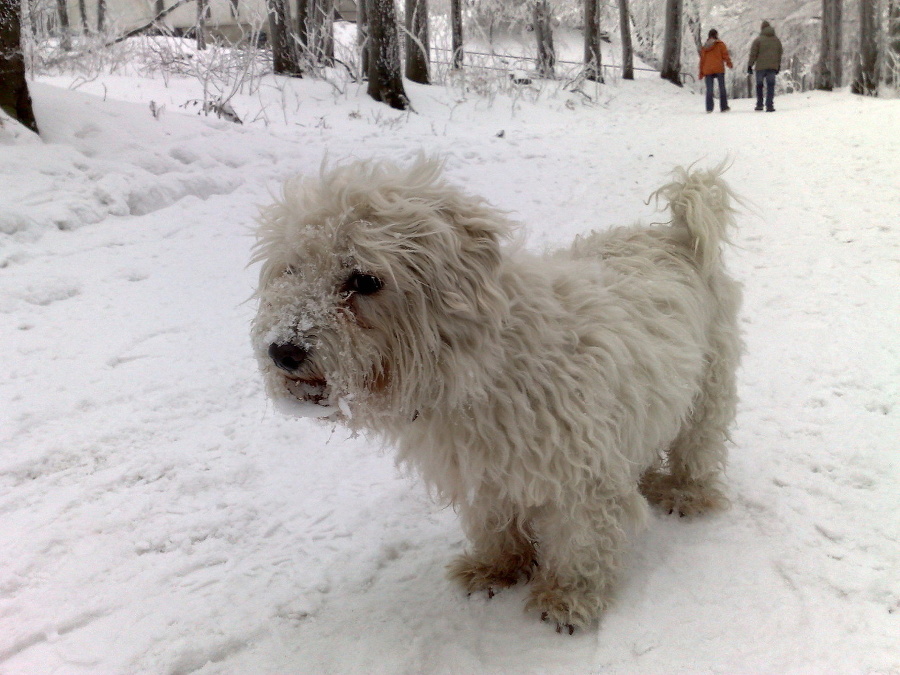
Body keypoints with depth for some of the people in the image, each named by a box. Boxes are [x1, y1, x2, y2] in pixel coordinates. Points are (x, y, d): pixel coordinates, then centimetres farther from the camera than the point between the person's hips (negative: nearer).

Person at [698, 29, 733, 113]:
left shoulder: (704, 47, 14)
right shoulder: (720, 44, 3)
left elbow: (702, 60, 14)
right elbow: (725, 55, -4)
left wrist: (701, 73, 15)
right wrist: (729, 63, 9)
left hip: (707, 71, 3)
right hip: (719, 69, -3)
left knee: (709, 90, 3)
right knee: (722, 88, 3)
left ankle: (709, 108, -5)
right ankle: (724, 107, 1)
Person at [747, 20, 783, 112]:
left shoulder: (758, 39, -4)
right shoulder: (776, 40, 12)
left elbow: (753, 54, -5)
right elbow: (780, 54, 17)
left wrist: (750, 65, 1)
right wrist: (778, 65, 25)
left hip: (761, 67, -2)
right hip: (773, 66, 2)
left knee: (759, 85, 11)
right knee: (770, 85, 0)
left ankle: (759, 105, 13)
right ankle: (769, 105, -10)